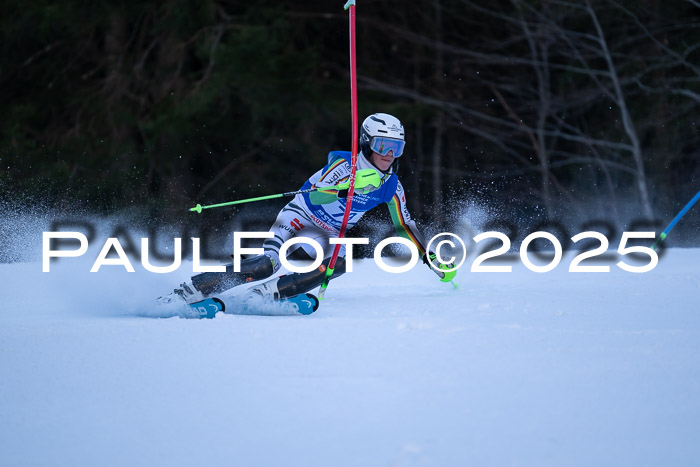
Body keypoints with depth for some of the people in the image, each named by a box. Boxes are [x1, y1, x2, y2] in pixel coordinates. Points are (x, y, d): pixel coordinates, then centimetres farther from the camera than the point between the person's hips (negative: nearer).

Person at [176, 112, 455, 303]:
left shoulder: (391, 186, -3)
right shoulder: (345, 164, -21)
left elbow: (405, 226, 10)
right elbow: (316, 195, -34)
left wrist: (432, 260, 5)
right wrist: (351, 187, -50)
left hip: (328, 236, 5)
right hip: (300, 219, -5)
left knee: (339, 263, -30)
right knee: (267, 265, -28)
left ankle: (267, 294, -29)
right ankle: (192, 290, -22)